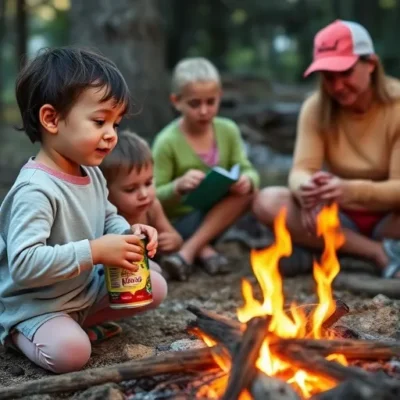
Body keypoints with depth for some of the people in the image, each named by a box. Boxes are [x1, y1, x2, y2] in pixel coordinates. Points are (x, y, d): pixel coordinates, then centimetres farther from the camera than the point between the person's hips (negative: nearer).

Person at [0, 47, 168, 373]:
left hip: (87, 287, 8)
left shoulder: (92, 174, -3)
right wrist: (95, 251, -37)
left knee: (155, 287, 6)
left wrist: (130, 233, -9)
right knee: (69, 352, -30)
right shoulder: (36, 189, -31)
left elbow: (108, 219, 14)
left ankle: (78, 317, 7)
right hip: (34, 303, -7)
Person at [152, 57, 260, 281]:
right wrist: (178, 186, -36)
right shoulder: (168, 142, -16)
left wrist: (247, 181, -27)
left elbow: (248, 171, -2)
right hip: (179, 223, -6)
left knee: (248, 192, -25)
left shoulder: (228, 131, -2)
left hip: (215, 215, 6)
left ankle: (188, 252, -24)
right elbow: (154, 198, -14)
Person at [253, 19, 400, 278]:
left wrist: (352, 191, -41)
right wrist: (305, 188, -41)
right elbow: (302, 170, -15)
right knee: (267, 202, -26)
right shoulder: (316, 108, -6)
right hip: (340, 218, 4)